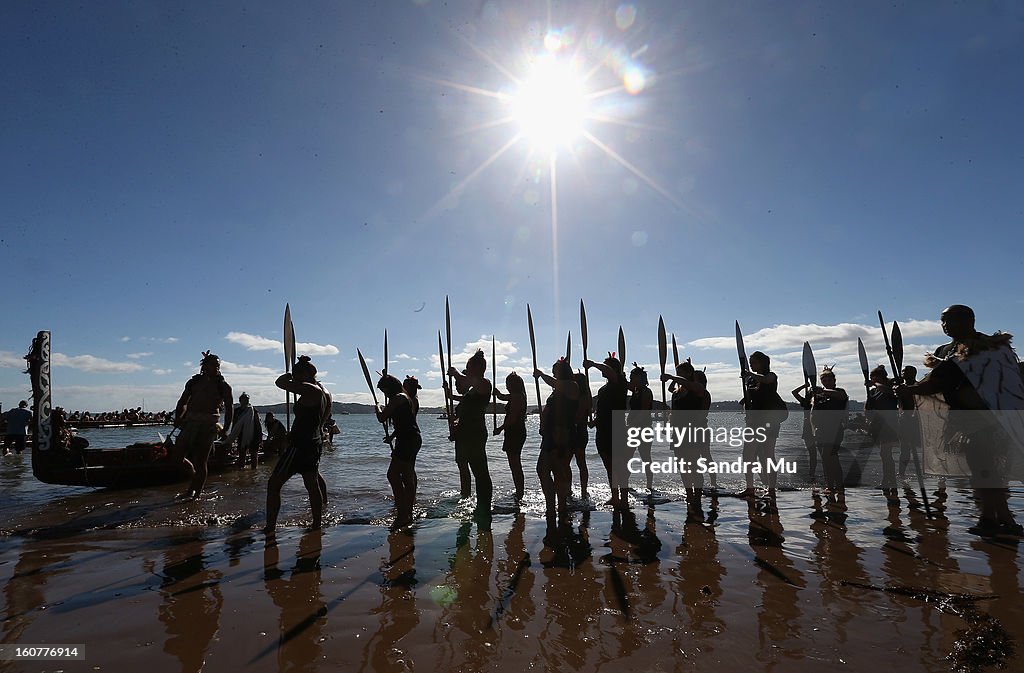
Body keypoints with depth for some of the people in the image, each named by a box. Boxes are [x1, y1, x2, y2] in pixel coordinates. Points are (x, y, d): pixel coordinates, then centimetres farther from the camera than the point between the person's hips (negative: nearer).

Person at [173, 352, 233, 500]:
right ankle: (194, 474, 27)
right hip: (190, 421, 3)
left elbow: (229, 408, 5)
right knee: (177, 455, -2)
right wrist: (178, 419, 2)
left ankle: (196, 494, 9)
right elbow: (182, 402, 17)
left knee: (200, 461, -3)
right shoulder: (194, 382, 12)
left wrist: (225, 429, -1)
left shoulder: (222, 386, 5)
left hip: (209, 425, -3)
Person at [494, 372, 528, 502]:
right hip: (518, 432, 11)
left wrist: (500, 428, -14)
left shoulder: (516, 397, -16)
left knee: (515, 465, -8)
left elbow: (512, 418, -21)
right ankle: (520, 492, 24)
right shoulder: (517, 396, 15)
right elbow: (501, 396, 30)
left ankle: (520, 493, -6)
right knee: (516, 465, 16)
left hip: (514, 433, -11)